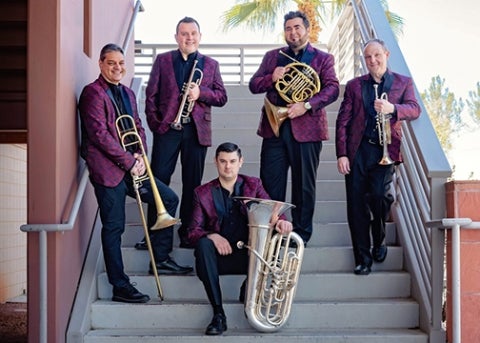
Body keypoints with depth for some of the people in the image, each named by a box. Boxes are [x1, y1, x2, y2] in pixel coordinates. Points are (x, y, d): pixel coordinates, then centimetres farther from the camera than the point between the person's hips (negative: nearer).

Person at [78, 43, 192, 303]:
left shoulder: (127, 93, 17)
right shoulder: (93, 93, -9)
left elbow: (138, 126, 18)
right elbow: (100, 135, -17)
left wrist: (140, 155, -2)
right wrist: (129, 161, -16)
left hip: (130, 167, 8)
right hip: (108, 170, -8)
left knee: (169, 200, 9)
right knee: (114, 227, -3)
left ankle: (159, 258, 21)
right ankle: (120, 287, 5)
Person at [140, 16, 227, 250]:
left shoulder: (210, 64, 11)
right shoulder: (162, 60, 7)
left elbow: (222, 97, 6)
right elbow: (151, 95, 5)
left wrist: (201, 93, -11)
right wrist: (155, 123, -4)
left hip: (197, 130, 1)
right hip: (167, 128, -1)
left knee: (192, 182, 6)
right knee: (158, 180, -1)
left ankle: (187, 232, 16)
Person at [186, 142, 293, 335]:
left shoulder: (253, 185, 12)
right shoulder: (203, 193, 9)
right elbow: (193, 231, 1)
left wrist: (281, 221, -25)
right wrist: (211, 236, -21)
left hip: (248, 254, 1)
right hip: (219, 255, 0)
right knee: (203, 244, -33)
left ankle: (249, 290, -5)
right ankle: (218, 314, -29)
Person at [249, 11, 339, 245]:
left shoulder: (323, 58, 7)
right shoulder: (272, 56, 15)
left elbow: (332, 89, -5)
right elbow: (253, 85, 10)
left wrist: (306, 105, -20)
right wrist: (271, 78, -11)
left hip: (307, 128, -2)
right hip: (274, 127, 2)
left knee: (304, 184, 4)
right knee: (270, 184, 3)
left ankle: (302, 232, 15)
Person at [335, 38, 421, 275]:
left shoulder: (403, 83, 11)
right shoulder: (354, 85, 13)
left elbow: (414, 110, -5)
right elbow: (342, 121, 7)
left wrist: (392, 108, -25)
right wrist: (341, 154, -2)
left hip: (384, 150, -1)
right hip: (357, 150, 2)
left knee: (379, 195, -17)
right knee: (356, 204, -3)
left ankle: (380, 241, 12)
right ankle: (363, 259, 8)